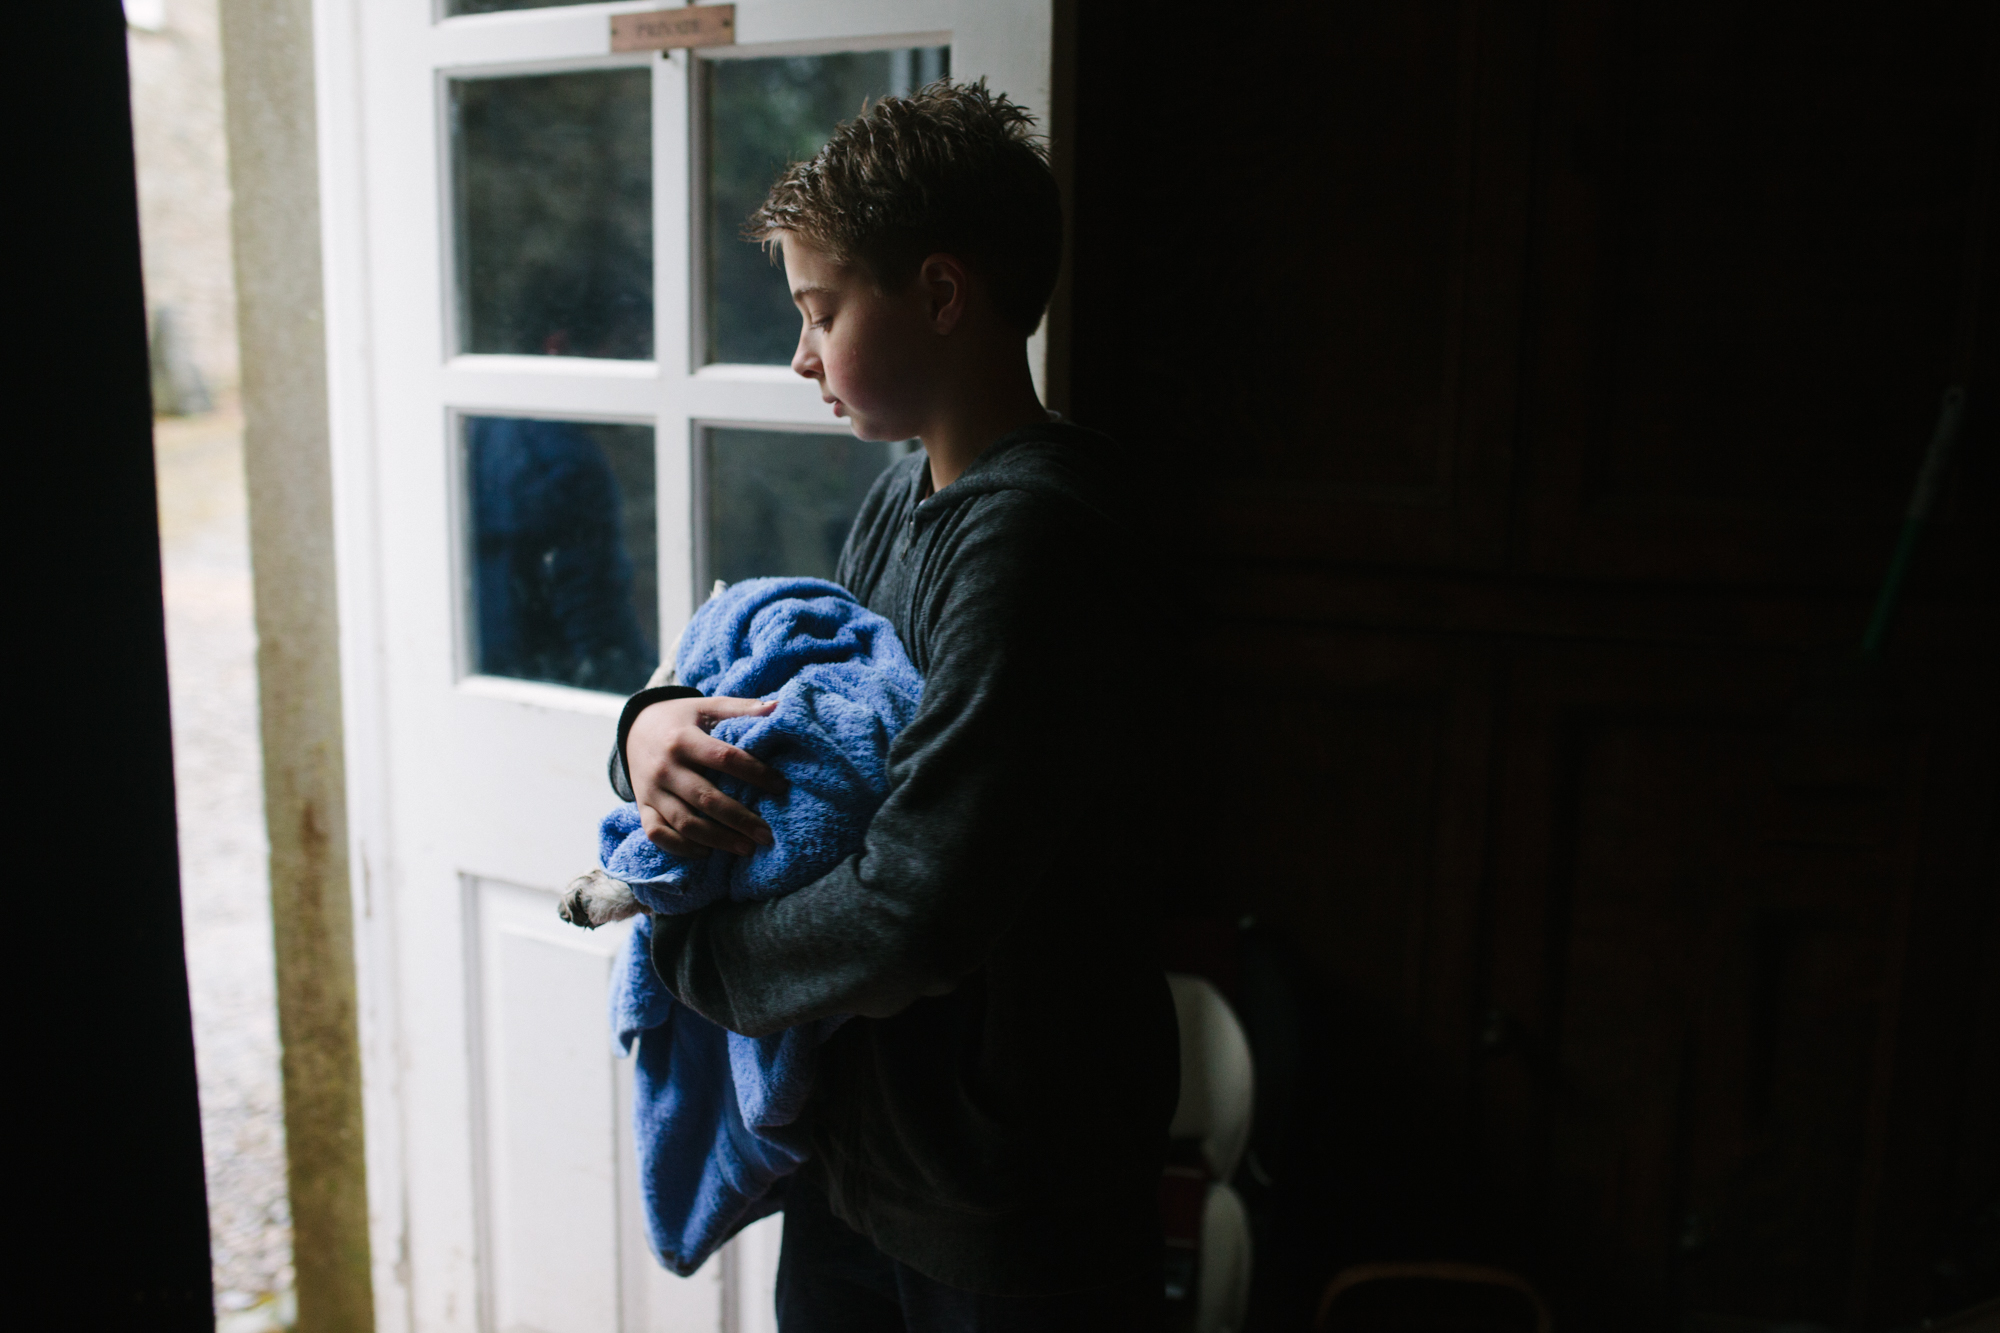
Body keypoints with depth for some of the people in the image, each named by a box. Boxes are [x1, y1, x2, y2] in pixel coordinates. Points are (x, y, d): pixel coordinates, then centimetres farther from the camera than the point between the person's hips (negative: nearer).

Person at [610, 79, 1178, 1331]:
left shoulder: (1038, 535, -26)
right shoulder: (902, 501, 4)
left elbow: (913, 917, -31)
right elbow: (782, 689, 13)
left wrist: (687, 947, -14)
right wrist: (655, 723, -9)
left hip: (1010, 1193, -8)